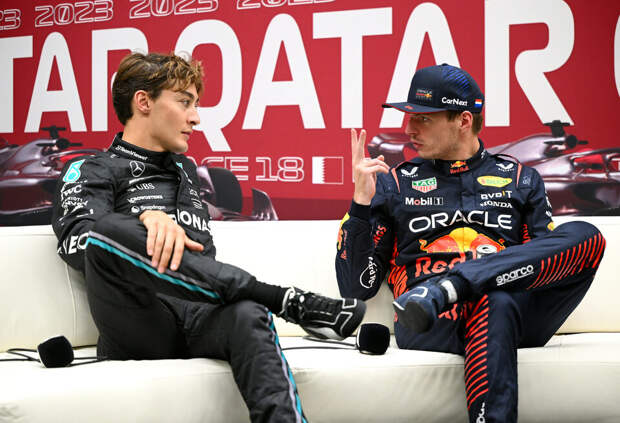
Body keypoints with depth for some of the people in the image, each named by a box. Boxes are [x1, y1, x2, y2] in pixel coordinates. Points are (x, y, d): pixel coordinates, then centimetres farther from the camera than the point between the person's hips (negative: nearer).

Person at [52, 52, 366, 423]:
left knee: (248, 316, -33)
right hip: (140, 328, -3)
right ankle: (292, 301, -34)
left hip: (202, 319, 4)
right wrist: (147, 218, -25)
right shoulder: (92, 171, 16)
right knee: (106, 230, -34)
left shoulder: (187, 171, 34)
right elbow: (78, 238, -7)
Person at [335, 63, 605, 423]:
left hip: (521, 314, 3)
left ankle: (444, 289, -34)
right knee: (496, 303, -38)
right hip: (426, 324, -3)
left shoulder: (520, 179, 22)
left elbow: (553, 259, 14)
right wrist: (362, 202, -1)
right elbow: (358, 286, 11)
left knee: (587, 236, -25)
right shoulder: (394, 184, 19)